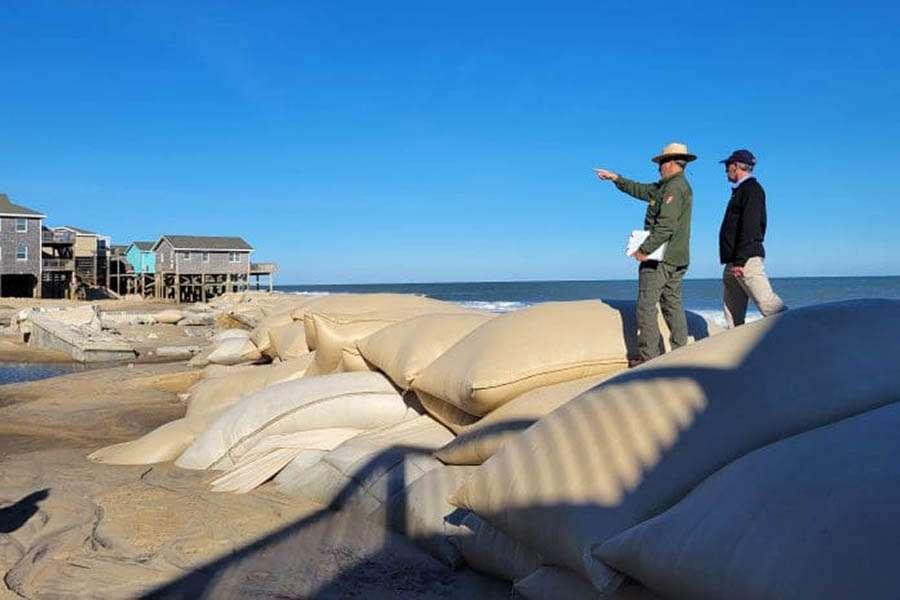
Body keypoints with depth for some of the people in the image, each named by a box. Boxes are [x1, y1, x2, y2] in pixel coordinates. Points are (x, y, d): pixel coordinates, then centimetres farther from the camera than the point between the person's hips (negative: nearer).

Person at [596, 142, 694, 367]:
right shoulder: (673, 186, 18)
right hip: (677, 259, 10)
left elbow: (666, 226, -24)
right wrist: (616, 178, 29)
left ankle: (648, 355, -5)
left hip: (659, 258, -10)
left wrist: (644, 250, -22)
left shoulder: (674, 188, -14)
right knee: (673, 305, 10)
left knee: (646, 306, -6)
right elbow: (641, 190, 28)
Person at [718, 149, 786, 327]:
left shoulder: (751, 188, -6)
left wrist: (740, 260, -23)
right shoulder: (739, 191, 23)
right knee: (733, 312, 8)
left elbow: (750, 227, -17)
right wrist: (732, 261, 17)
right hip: (734, 262, 10)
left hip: (746, 259, -10)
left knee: (767, 302, -16)